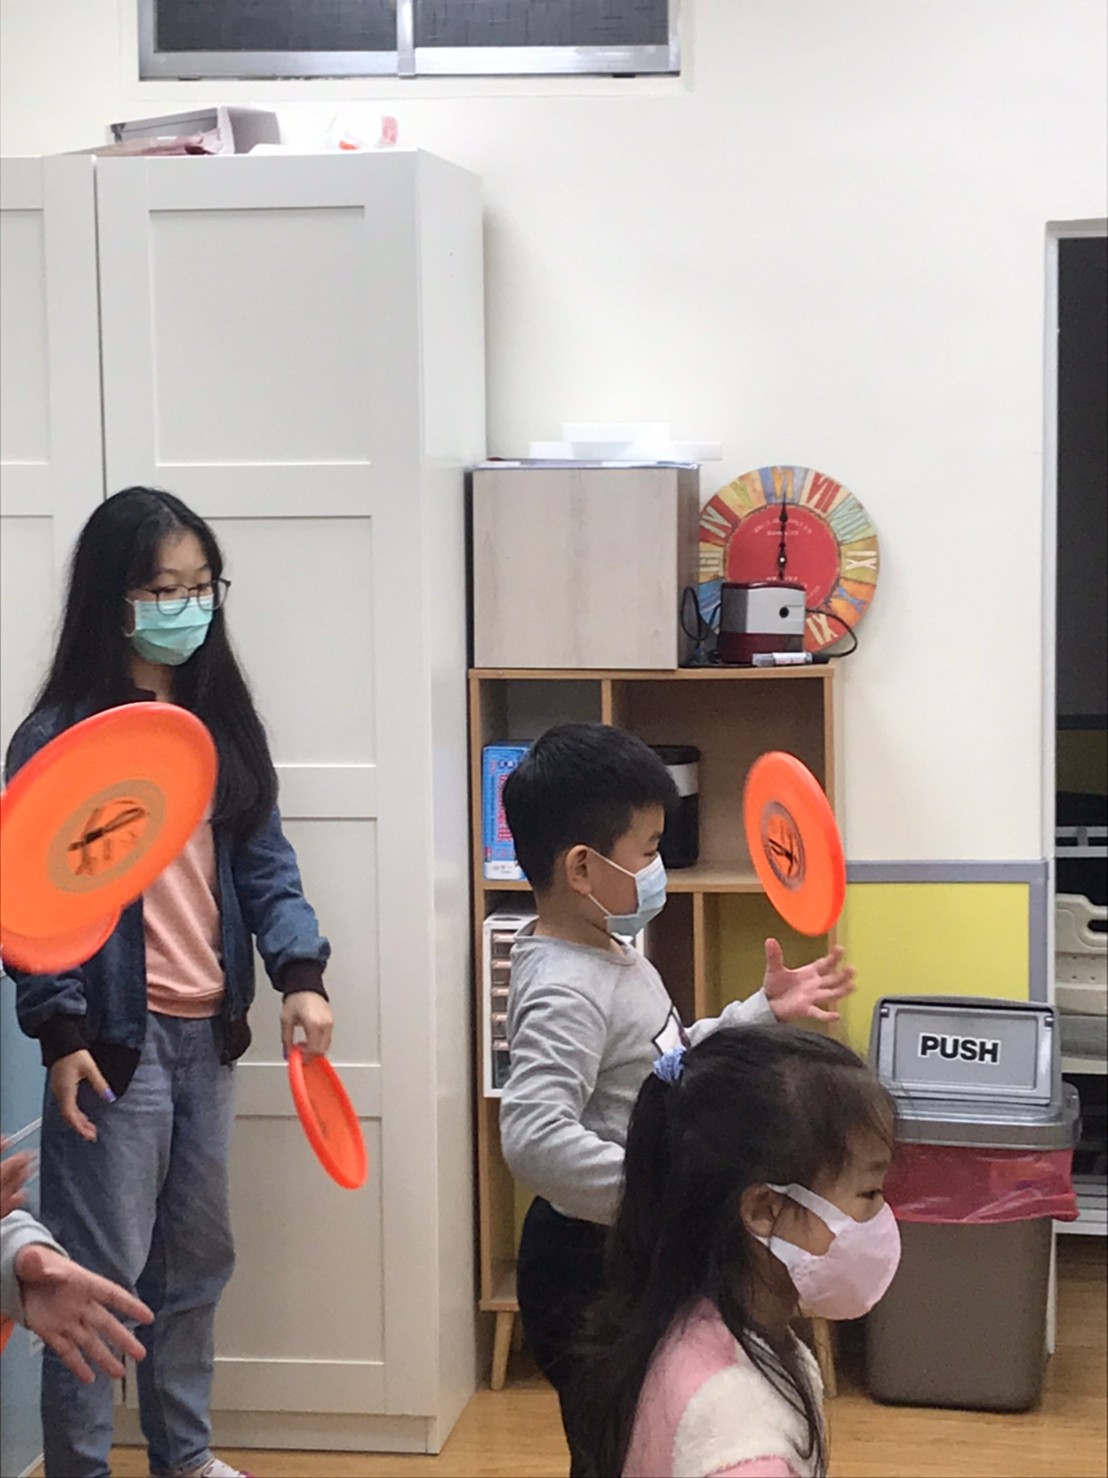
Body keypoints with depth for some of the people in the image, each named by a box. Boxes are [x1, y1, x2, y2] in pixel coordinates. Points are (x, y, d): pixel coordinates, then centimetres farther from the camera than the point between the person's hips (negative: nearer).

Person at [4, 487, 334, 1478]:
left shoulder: (220, 723, 8)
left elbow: (265, 863, 6)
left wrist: (299, 974, -8)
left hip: (206, 1034, 7)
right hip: (116, 1040, -6)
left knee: (198, 1259, 17)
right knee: (105, 1270, -1)